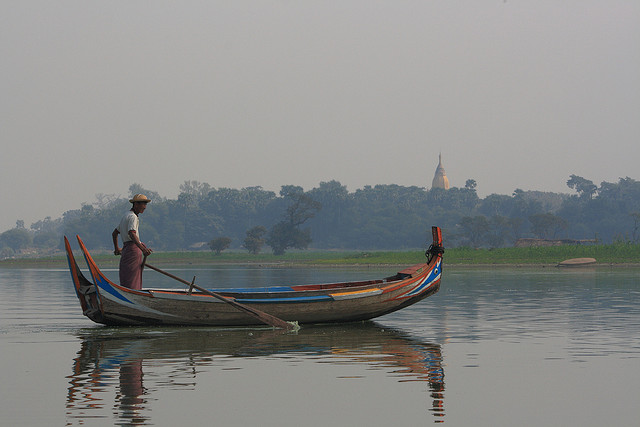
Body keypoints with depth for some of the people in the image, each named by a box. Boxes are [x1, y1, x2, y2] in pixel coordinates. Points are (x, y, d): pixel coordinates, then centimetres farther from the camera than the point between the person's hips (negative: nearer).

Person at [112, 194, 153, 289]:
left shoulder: (126, 216, 22)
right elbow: (131, 234, -28)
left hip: (126, 249, 10)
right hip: (133, 249, -10)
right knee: (132, 282, -14)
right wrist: (142, 248, -39)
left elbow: (114, 233, 31)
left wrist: (117, 249, 44)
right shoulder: (133, 217, -10)